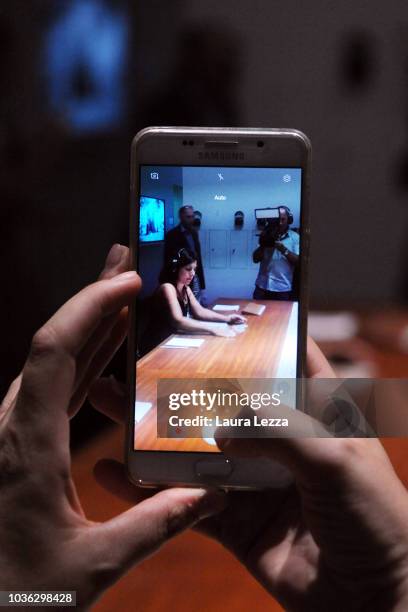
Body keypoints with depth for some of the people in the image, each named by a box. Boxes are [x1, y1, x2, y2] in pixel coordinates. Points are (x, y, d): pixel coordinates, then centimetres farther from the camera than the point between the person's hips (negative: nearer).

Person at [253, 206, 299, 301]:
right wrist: (263, 245, -11)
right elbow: (255, 259, 6)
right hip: (262, 286, 2)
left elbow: (298, 261, -6)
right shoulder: (267, 235, 10)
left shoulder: (295, 237, 2)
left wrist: (284, 250, -19)